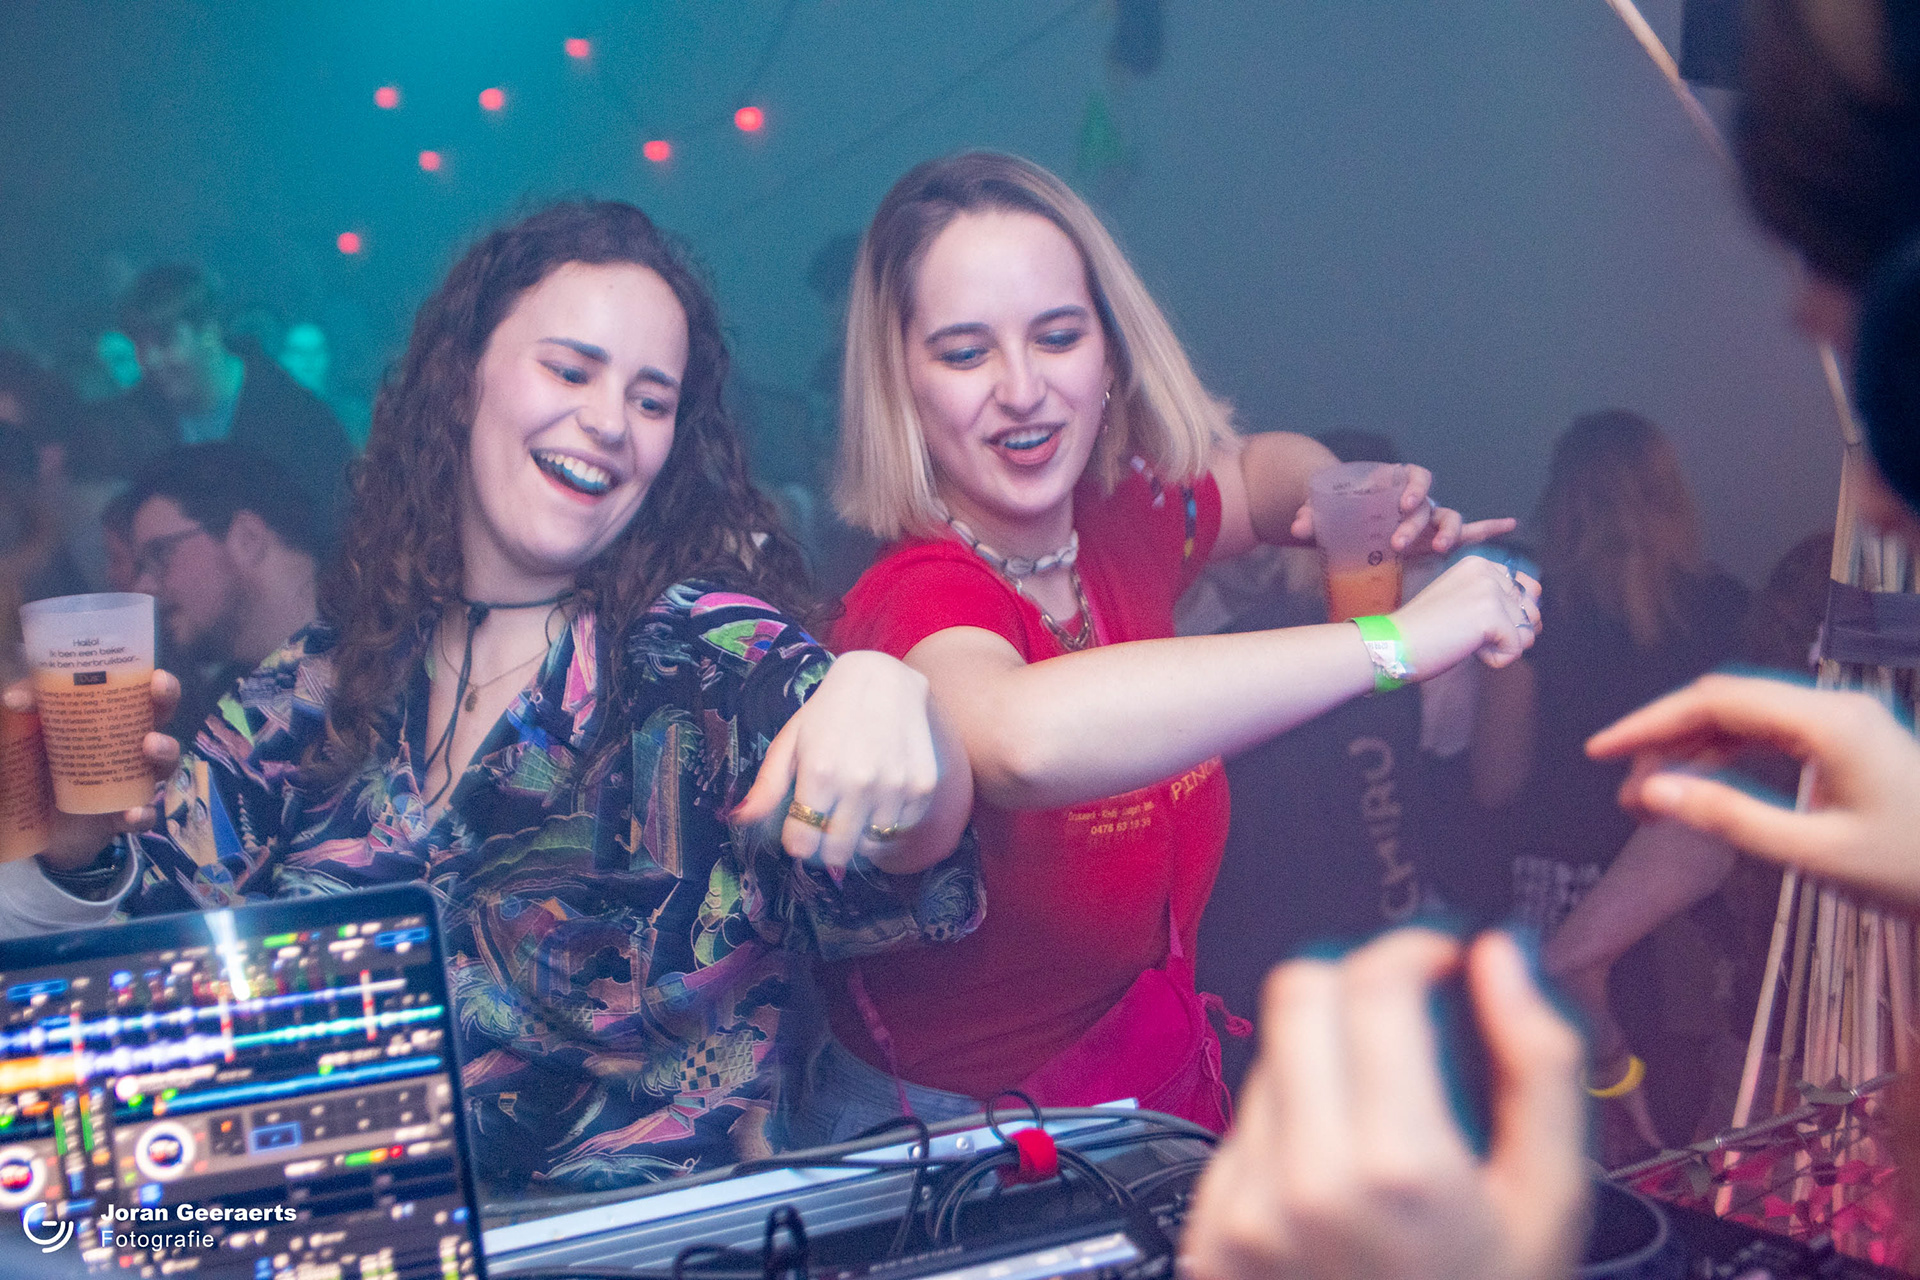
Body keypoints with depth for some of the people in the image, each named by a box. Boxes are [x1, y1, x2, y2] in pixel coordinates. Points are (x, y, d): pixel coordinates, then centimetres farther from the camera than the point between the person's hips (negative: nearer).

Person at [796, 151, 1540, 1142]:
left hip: (1158, 1097, 6)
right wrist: (1393, 639, -39)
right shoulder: (920, 601, -23)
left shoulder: (1123, 525, -2)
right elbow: (1026, 737, -47)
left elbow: (1260, 470, 21)